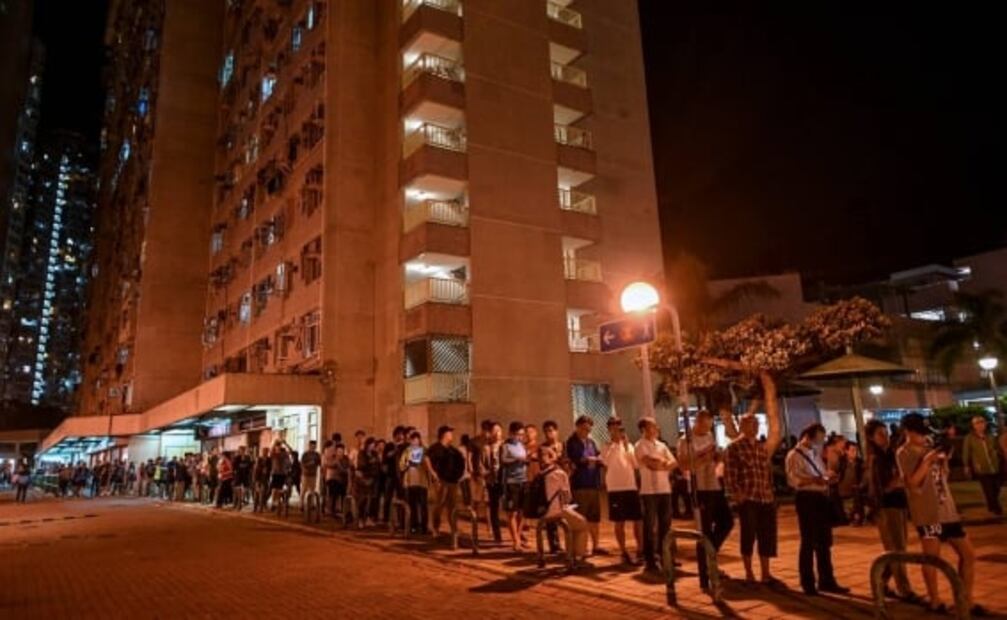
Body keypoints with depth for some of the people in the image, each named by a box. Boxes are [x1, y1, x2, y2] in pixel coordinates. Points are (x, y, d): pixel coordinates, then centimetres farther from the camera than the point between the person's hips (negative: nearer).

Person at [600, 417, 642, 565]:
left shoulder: (629, 446, 10)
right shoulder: (607, 447, 0)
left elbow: (636, 464, -1)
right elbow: (607, 462, -19)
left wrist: (626, 447, -7)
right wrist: (615, 444, -17)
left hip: (632, 487, 3)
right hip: (615, 489, -3)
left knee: (638, 520, 7)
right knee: (619, 522, 3)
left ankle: (640, 550, 19)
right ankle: (624, 553, 13)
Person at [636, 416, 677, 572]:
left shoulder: (662, 445, 14)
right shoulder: (640, 446, -5)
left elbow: (674, 463, 4)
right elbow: (650, 463, -19)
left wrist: (660, 464, -13)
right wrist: (664, 462, -4)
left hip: (665, 489, 6)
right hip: (649, 491, -6)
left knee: (665, 525, 11)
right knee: (650, 526, -1)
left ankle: (663, 557, 24)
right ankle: (650, 561, 6)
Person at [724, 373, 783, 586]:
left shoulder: (763, 446, 14)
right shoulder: (734, 447, -4)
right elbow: (729, 474, -9)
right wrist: (736, 494, -15)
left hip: (766, 498, 6)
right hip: (747, 499, -6)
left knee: (767, 535, 9)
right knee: (749, 535, 1)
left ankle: (766, 574, 20)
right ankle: (749, 575, 12)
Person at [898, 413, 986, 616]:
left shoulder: (929, 448, 12)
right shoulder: (903, 453, -10)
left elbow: (944, 474, 17)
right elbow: (912, 482, -18)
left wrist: (944, 457, 0)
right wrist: (926, 461, -23)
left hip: (947, 510, 7)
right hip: (927, 513, -7)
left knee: (968, 554, 10)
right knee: (932, 557, 2)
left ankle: (967, 600, 23)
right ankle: (935, 601, 18)